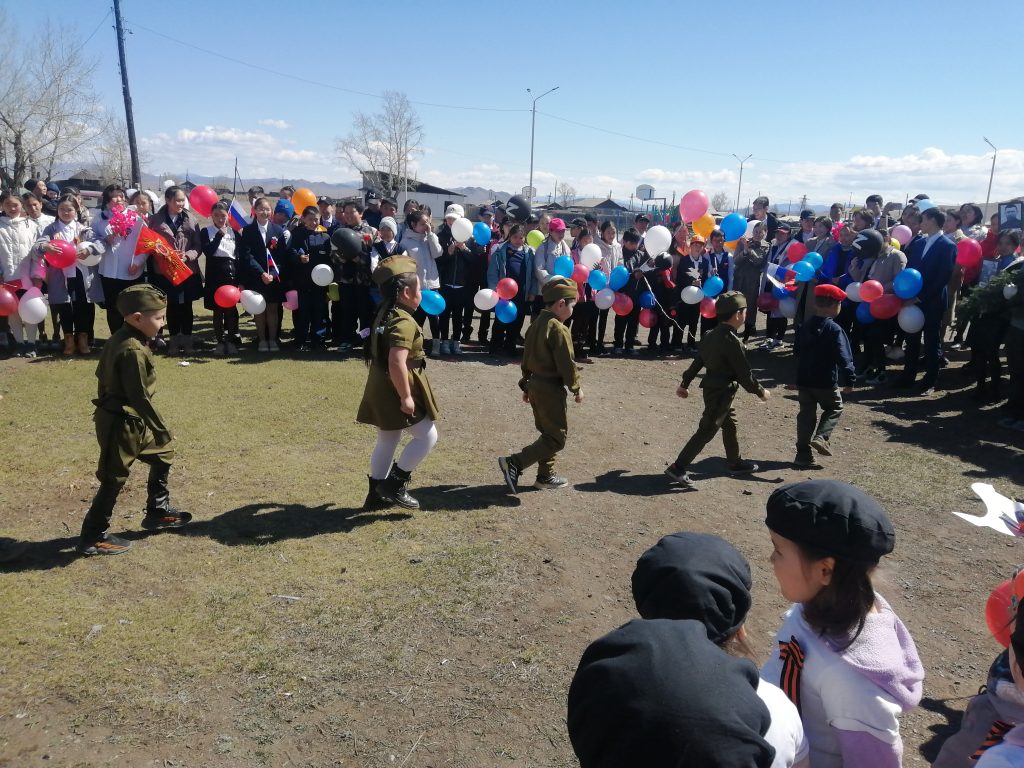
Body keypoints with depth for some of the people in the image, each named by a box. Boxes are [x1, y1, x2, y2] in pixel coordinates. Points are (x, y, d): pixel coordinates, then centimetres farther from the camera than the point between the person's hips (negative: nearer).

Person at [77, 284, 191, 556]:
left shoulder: (120, 339, 4)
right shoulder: (133, 350, -26)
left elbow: (102, 375, 14)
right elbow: (139, 396, -26)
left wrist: (107, 404, 24)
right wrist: (161, 428, -19)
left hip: (131, 420, 10)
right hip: (122, 423, -10)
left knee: (163, 454, 21)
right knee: (114, 478, 1)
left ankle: (157, 511, 33)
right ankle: (93, 537, 14)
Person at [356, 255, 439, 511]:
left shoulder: (384, 314, 9)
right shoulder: (404, 322, -23)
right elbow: (397, 362, -32)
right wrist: (406, 397, -26)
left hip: (381, 389, 10)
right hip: (397, 391, -10)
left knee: (387, 441, 19)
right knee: (427, 436, 3)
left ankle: (377, 494, 27)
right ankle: (394, 484, 6)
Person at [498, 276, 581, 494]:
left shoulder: (536, 324, 9)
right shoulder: (558, 329, -19)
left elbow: (527, 357, 15)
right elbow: (567, 364, -18)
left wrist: (526, 385, 21)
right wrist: (576, 388, -6)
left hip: (535, 385, 10)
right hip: (551, 389, -9)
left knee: (547, 432, 20)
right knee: (556, 437, -2)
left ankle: (546, 476, 26)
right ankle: (514, 463, -11)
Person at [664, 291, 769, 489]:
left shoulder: (712, 335, 4)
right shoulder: (732, 341, -23)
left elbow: (697, 361, 10)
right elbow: (744, 373, -18)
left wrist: (685, 384, 17)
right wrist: (760, 391, -4)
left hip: (711, 388, 10)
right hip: (721, 392, -9)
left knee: (729, 425, 23)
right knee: (706, 431, -5)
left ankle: (735, 463, 38)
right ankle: (678, 468, -5)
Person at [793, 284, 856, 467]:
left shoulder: (804, 327, 7)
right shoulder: (834, 329, -14)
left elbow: (797, 351, 18)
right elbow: (843, 357, -20)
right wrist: (849, 380, -19)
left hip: (804, 381, 5)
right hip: (826, 382, -5)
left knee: (806, 415, 11)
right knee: (835, 409, 19)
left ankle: (803, 453, 10)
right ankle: (821, 437, -2)